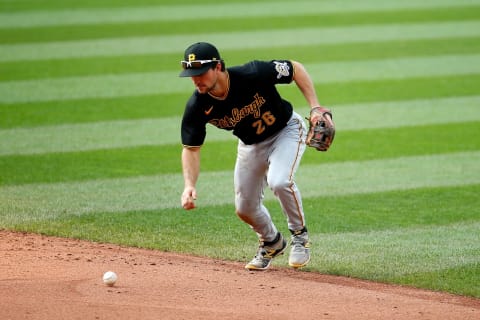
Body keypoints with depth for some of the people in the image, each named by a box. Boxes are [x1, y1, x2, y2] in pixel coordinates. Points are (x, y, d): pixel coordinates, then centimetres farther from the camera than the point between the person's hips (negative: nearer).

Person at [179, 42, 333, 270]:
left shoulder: (252, 74, -35)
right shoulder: (197, 107, -24)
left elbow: (295, 69, -20)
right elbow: (191, 148, -14)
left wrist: (315, 106, -26)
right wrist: (189, 185, -31)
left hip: (286, 130, -5)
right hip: (250, 145, 5)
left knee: (279, 181, -30)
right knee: (245, 208, 5)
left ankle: (300, 235, -5)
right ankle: (272, 243, 38)